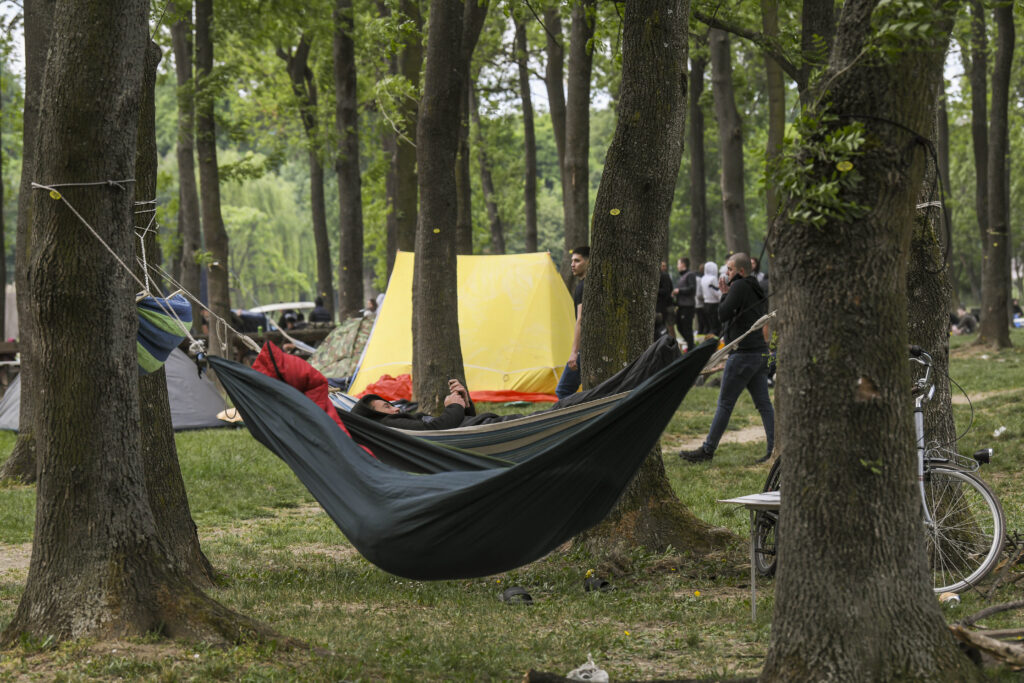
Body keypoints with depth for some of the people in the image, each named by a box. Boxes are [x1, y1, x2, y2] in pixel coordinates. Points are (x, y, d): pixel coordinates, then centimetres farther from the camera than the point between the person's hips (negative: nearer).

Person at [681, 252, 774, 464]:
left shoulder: (739, 287, -11)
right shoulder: (758, 290, 16)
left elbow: (723, 314, -16)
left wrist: (725, 294, 1)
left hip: (743, 353, -8)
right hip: (761, 352, 8)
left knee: (725, 404, -2)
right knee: (764, 404, 7)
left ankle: (708, 450, 3)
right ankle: (775, 449, 1)